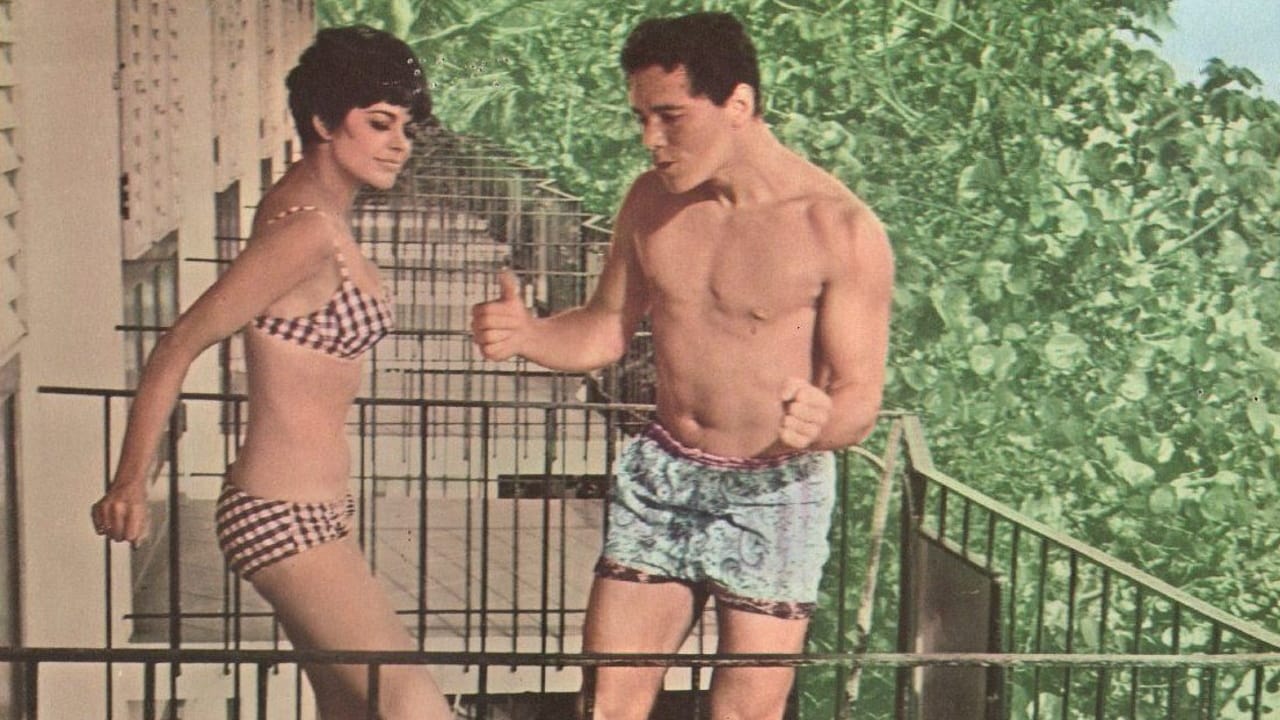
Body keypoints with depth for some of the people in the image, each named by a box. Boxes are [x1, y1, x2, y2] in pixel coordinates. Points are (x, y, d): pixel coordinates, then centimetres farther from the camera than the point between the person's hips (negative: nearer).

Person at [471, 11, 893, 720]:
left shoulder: (839, 229, -17)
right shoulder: (652, 201, -1)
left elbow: (861, 396, -15)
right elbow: (606, 328, 10)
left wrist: (820, 421, -38)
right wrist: (525, 333, -11)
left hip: (773, 494, -4)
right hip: (660, 476, 5)